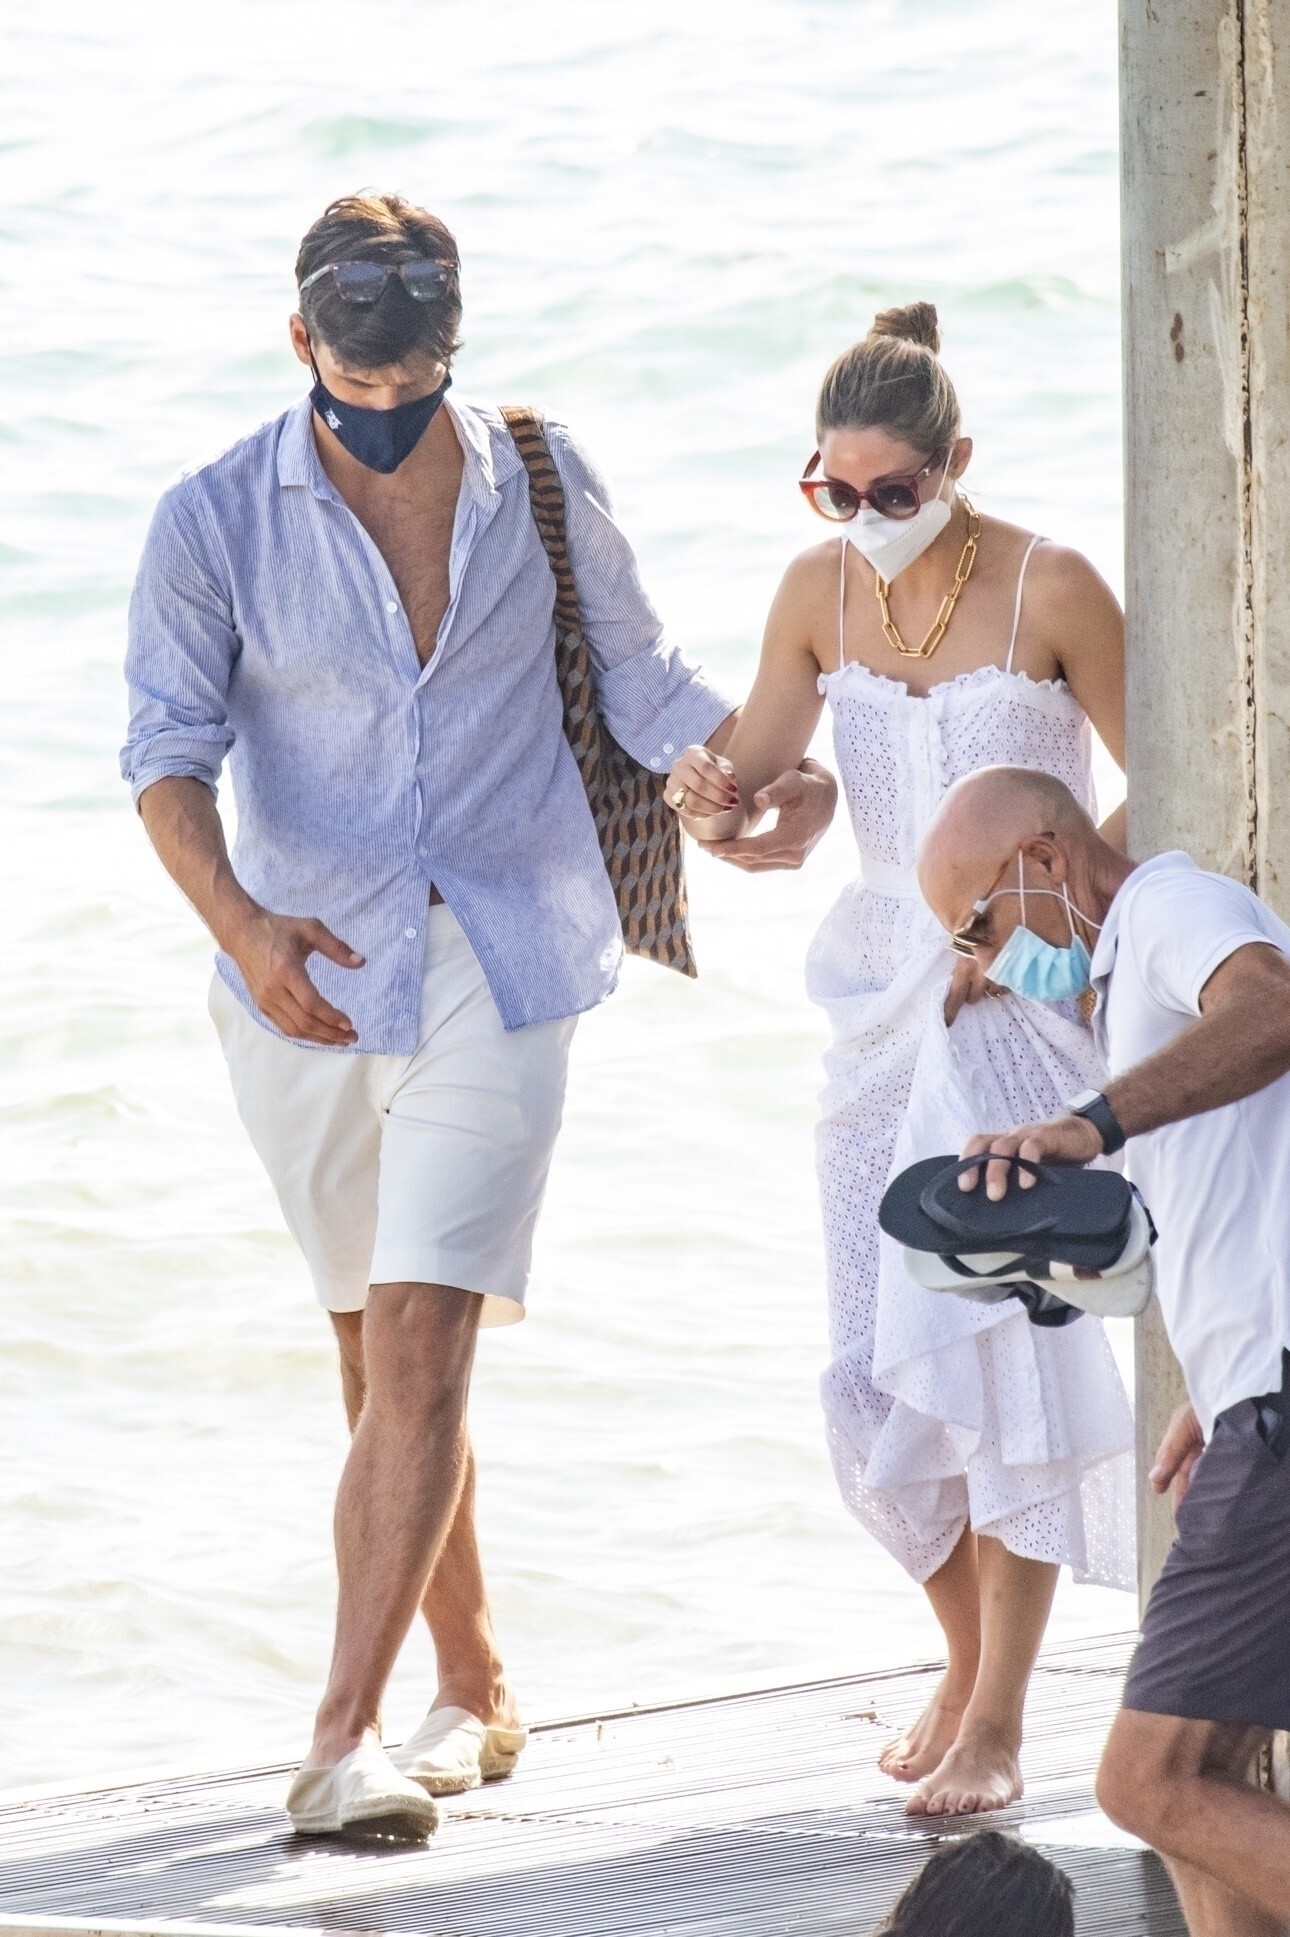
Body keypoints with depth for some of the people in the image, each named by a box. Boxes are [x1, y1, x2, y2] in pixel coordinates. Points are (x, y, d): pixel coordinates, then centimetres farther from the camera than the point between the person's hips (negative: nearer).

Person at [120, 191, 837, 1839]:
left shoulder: (541, 485, 3)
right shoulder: (217, 521, -1)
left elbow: (638, 680, 12)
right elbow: (170, 751, -8)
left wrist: (776, 772, -5)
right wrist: (239, 923, -25)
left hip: (500, 968, -2)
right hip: (307, 978, 2)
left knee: (419, 1345, -14)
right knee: (379, 1351, 12)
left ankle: (347, 1733, -19)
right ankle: (475, 1689, 28)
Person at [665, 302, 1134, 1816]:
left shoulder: (1050, 590, -11)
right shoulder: (820, 592, 2)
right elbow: (758, 778, 4)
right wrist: (712, 796, -20)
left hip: (1033, 1000, -5)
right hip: (887, 1000, 5)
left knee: (1000, 1338, -13)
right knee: (876, 1371, 3)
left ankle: (994, 1729, -8)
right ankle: (968, 1659, 26)